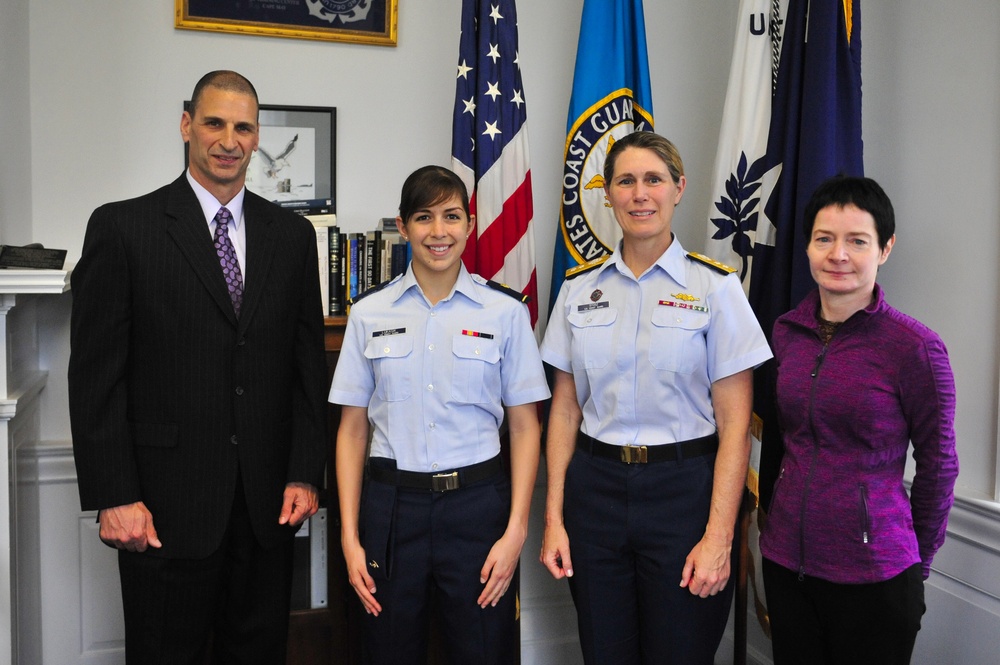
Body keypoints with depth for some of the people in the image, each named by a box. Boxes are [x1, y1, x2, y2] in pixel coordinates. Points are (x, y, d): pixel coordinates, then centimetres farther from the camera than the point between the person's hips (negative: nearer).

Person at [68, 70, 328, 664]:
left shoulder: (292, 234, 8)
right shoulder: (122, 227, -2)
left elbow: (308, 364, 7)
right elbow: (95, 375, -5)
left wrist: (306, 474, 1)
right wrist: (113, 497, -9)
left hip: (268, 500, 3)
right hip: (165, 504, -3)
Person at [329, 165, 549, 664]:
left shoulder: (505, 311, -1)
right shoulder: (370, 313, 3)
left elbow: (525, 426, 1)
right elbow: (353, 427, 4)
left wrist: (515, 531, -6)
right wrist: (350, 538, 0)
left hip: (477, 504, -1)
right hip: (391, 504, 1)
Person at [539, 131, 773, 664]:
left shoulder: (714, 286, -5)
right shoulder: (579, 288, 5)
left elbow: (734, 424, -7)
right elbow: (565, 408, 6)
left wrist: (718, 537, -12)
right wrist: (554, 518, 2)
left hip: (683, 490, -3)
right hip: (595, 489, 3)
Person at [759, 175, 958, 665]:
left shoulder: (915, 347, -13)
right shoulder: (786, 332, 1)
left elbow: (938, 464, -3)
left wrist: (917, 559, 6)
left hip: (871, 573, -4)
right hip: (785, 559, 5)